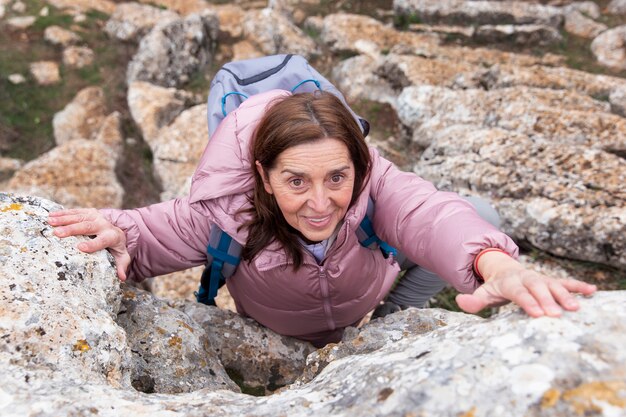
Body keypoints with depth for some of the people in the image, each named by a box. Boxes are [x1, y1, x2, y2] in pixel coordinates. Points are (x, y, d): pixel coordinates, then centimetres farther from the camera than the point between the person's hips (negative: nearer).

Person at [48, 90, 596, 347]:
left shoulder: (375, 184, -40)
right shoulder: (229, 211, -39)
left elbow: (429, 214, -58)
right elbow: (159, 232, -26)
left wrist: (496, 266, -79)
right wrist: (118, 230, -51)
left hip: (372, 318, 1)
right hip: (277, 340, 0)